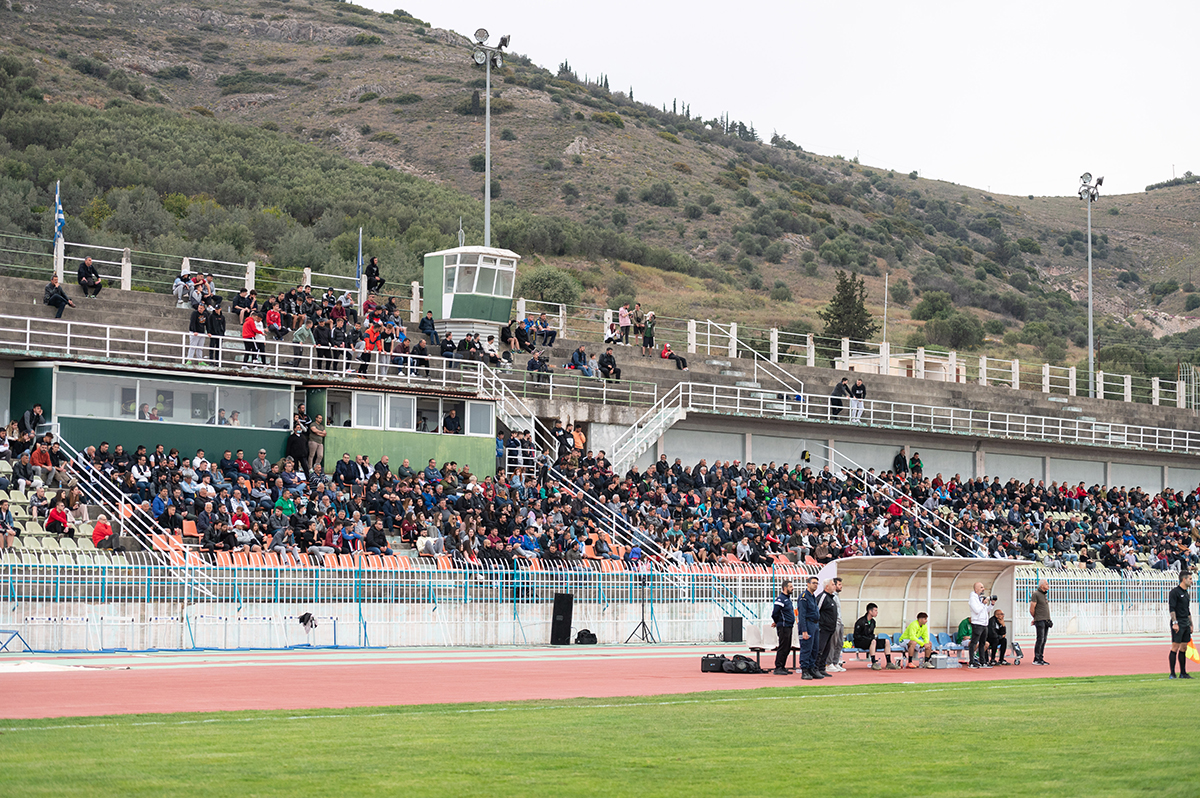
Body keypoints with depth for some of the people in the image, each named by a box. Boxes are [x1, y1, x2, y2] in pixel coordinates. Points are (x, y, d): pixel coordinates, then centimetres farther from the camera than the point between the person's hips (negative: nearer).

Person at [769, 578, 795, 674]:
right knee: (783, 648, -8)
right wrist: (776, 622, -3)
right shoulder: (780, 599, -15)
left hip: (789, 626, 9)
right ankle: (778, 668, -6)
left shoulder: (788, 598, 16)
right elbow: (775, 613, -19)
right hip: (783, 627, -9)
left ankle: (782, 667, 18)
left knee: (787, 648, 12)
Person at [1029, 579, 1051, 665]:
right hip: (1039, 620, -8)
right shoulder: (1035, 594, -8)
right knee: (1040, 639, -10)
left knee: (1044, 640, 7)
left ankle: (1041, 658, 10)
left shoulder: (1045, 594, 17)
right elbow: (1032, 609, -7)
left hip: (1047, 620, 8)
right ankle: (1036, 659, -6)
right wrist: (1036, 618, 5)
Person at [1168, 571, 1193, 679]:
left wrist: (1190, 624, 21)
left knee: (1183, 648, 8)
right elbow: (1172, 608, -14)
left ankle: (1183, 673, 12)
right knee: (1175, 648, -8)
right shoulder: (1174, 592, -8)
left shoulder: (1185, 593, 18)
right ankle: (1172, 673, -7)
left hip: (1186, 624, 8)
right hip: (1178, 624, -8)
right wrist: (1175, 623, -21)